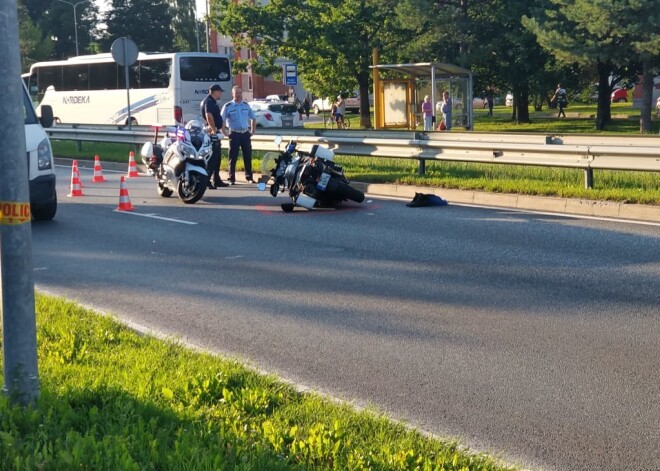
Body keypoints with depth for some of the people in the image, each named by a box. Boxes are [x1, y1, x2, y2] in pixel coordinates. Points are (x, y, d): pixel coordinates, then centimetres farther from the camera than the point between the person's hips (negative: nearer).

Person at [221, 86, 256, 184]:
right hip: (234, 134, -4)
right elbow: (221, 120, -5)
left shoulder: (246, 105, 10)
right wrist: (224, 133, -10)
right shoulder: (228, 106, -3)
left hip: (245, 133, 4)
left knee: (248, 156, 6)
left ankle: (249, 177, 15)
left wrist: (252, 131, 13)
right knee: (233, 158, -2)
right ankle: (232, 179, 3)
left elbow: (253, 118, 21)